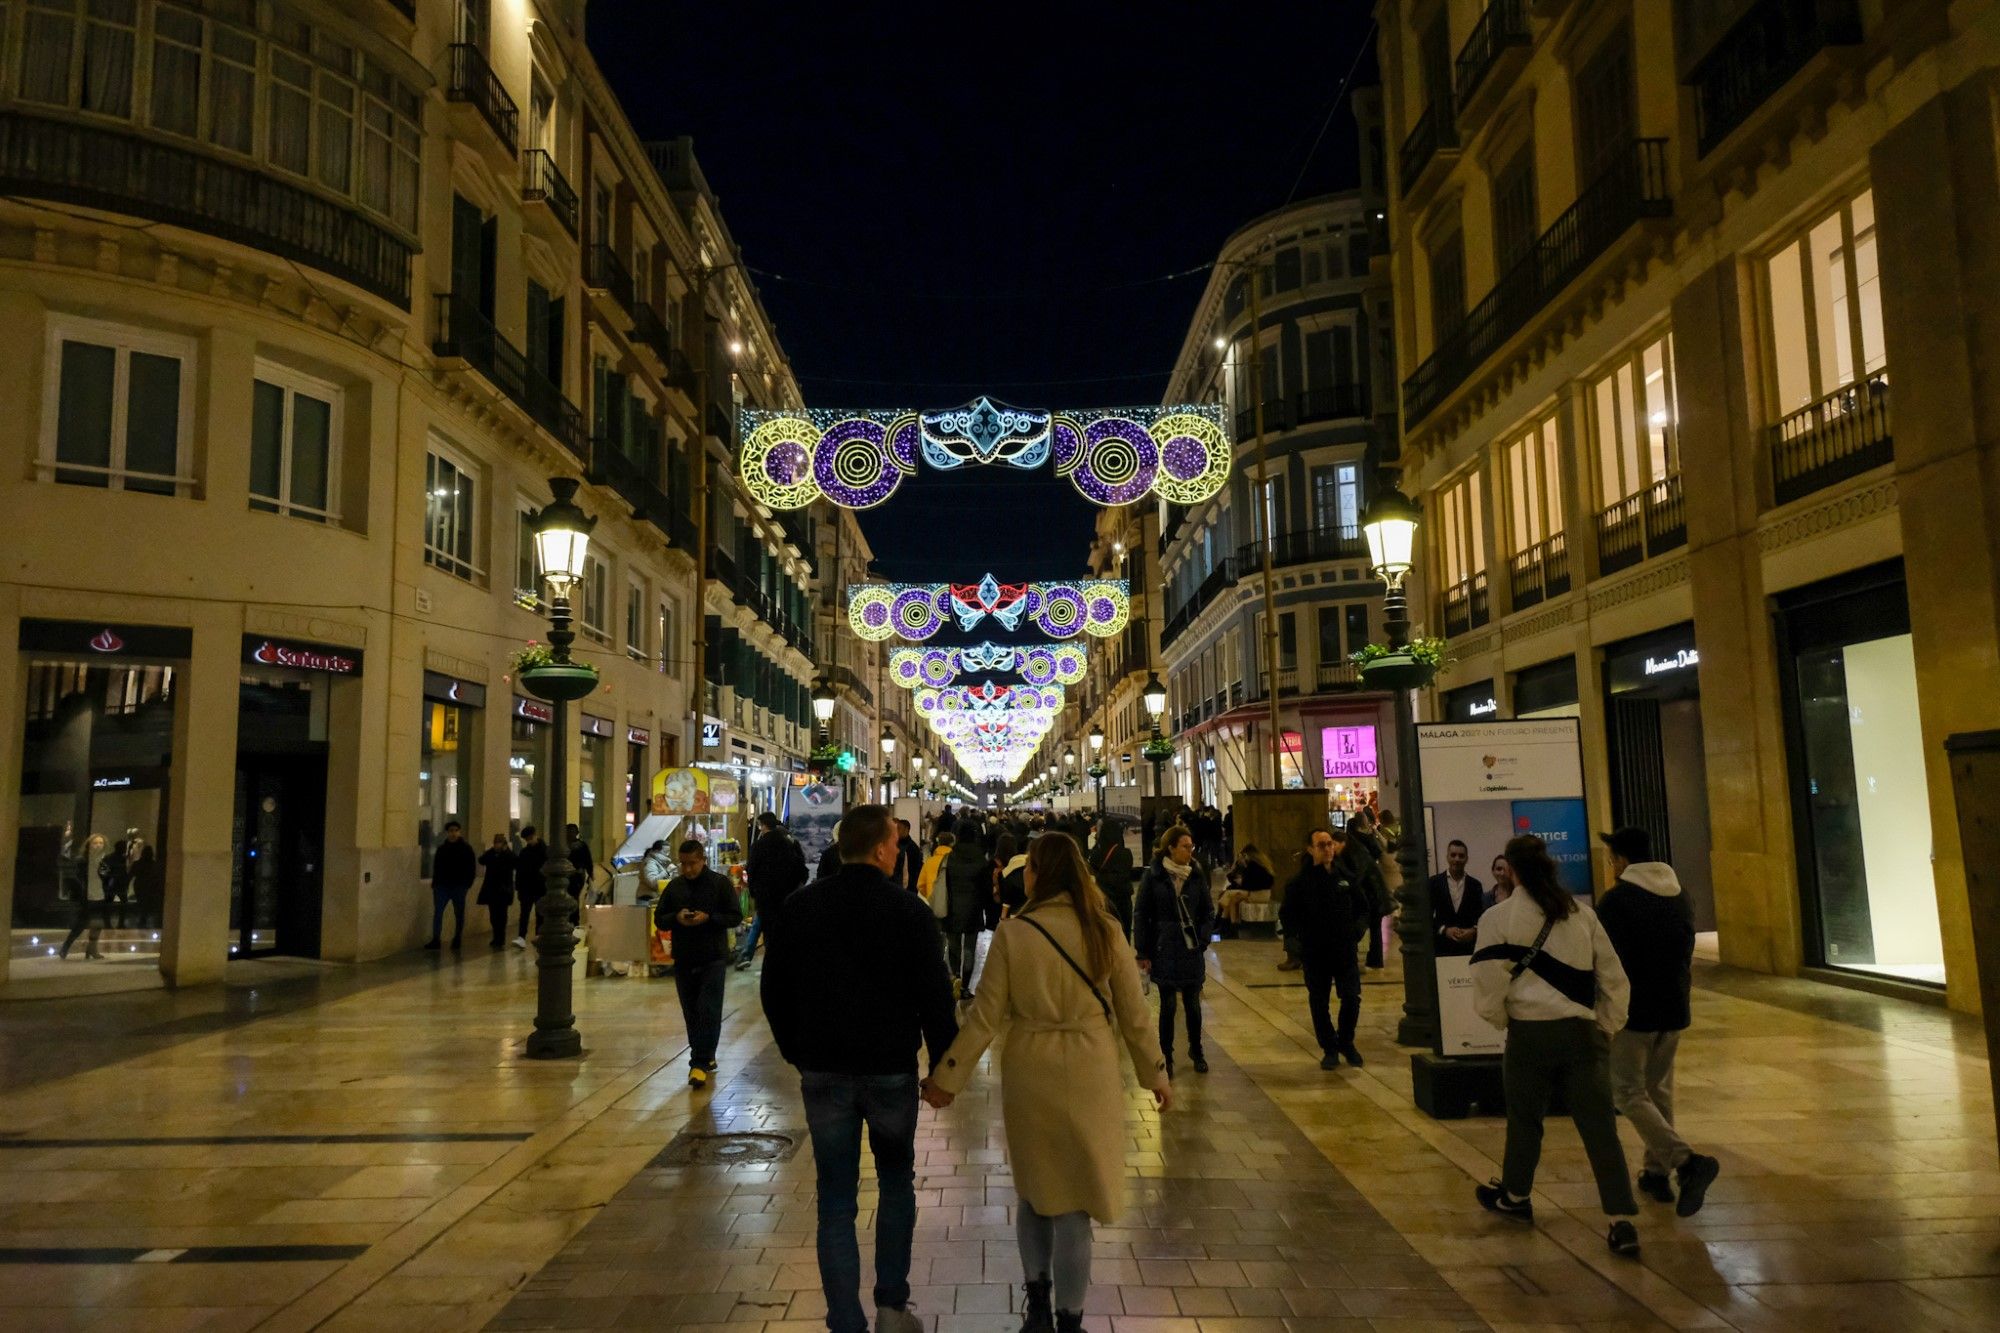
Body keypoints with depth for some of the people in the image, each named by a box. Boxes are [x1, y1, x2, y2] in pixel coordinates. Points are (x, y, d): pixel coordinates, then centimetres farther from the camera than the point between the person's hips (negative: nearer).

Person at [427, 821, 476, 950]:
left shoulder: (466, 848, 0)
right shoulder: (441, 848, 10)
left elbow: (472, 868, -1)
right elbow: (436, 867, 15)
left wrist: (468, 884, -8)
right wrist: (434, 883, 5)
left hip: (459, 887, -2)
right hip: (442, 886, 2)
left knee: (459, 914, 7)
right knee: (437, 912, -7)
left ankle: (457, 939, 18)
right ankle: (436, 940, -7)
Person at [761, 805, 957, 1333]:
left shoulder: (798, 908, 0)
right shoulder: (907, 910, -11)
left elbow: (774, 989, 6)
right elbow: (935, 997, -11)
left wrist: (796, 1051, 18)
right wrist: (943, 1063, 0)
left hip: (822, 1070, 2)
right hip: (891, 1067, -2)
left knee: (836, 1197, 9)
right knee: (896, 1180, 18)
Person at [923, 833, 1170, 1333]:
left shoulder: (1013, 933, -12)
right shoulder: (1104, 930, -8)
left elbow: (985, 1016, -8)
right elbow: (1133, 1012, -1)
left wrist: (948, 1078, 2)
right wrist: (1156, 1073, 12)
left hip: (1028, 1074, 0)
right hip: (1088, 1073, 0)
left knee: (1034, 1187, 21)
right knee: (1074, 1200, 12)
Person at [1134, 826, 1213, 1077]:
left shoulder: (1197, 874, 1)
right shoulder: (1154, 875, -7)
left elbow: (1208, 911, 8)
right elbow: (1140, 914, -4)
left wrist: (1203, 941, -3)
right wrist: (1143, 952, -5)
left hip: (1192, 950, 2)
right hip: (1163, 951, -2)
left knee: (1193, 1004, 9)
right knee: (1167, 1005, 4)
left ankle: (1196, 1052, 29)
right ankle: (1166, 1056, 19)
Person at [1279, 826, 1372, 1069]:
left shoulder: (1347, 877, 3)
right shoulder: (1300, 882, -3)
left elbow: (1364, 909, 13)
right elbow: (1287, 915, 3)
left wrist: (1357, 930, -2)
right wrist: (1298, 936, -9)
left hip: (1346, 950, 1)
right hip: (1314, 953, -1)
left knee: (1352, 998, -2)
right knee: (1319, 1003, 5)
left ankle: (1346, 1041, 23)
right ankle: (1329, 1049, 21)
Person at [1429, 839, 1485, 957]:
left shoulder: (1475, 885, 8)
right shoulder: (1434, 882, 3)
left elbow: (1481, 916, 8)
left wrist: (1474, 930, -11)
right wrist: (1444, 930, -13)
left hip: (1468, 948, 1)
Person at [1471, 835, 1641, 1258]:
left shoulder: (1498, 918, -8)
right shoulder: (1582, 913, 4)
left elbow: (1488, 985, -9)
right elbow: (1613, 977, 8)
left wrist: (1500, 1018, 8)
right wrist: (1606, 1025, 16)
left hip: (1530, 1033, -2)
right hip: (1581, 1032, 3)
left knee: (1525, 1119, 16)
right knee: (1599, 1126, 4)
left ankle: (1514, 1196, 35)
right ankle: (1622, 1221, 0)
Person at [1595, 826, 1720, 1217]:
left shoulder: (1615, 901, -14)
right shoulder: (1680, 897, 10)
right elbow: (1688, 958, 19)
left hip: (1633, 1012, -7)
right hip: (1673, 1010, 7)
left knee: (1630, 1094, -1)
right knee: (1659, 1089, 18)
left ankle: (1687, 1162, -18)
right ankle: (1656, 1173, 23)